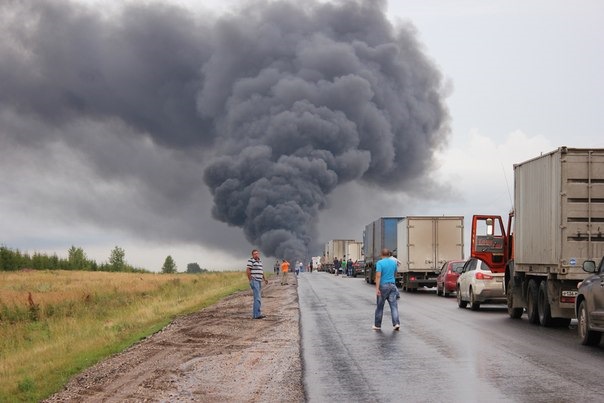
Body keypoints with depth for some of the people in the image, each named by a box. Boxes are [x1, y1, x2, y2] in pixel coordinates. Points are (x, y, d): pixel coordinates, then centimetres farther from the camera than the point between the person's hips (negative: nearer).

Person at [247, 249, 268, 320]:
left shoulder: (260, 261, 17)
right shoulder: (251, 260, -8)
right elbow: (248, 270, -14)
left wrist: (264, 279, 18)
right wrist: (251, 280, -15)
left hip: (259, 281, 9)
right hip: (254, 281, -9)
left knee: (258, 298, 11)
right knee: (257, 298, -15)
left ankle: (254, 315, 16)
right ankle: (257, 314, -18)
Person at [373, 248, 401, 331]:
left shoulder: (380, 263, -10)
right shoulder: (394, 262, 6)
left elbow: (378, 276, -19)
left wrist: (377, 288, -20)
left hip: (383, 286, -3)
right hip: (392, 285, 3)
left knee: (380, 306, 8)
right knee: (394, 305, 1)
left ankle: (377, 325, 16)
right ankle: (396, 323, -12)